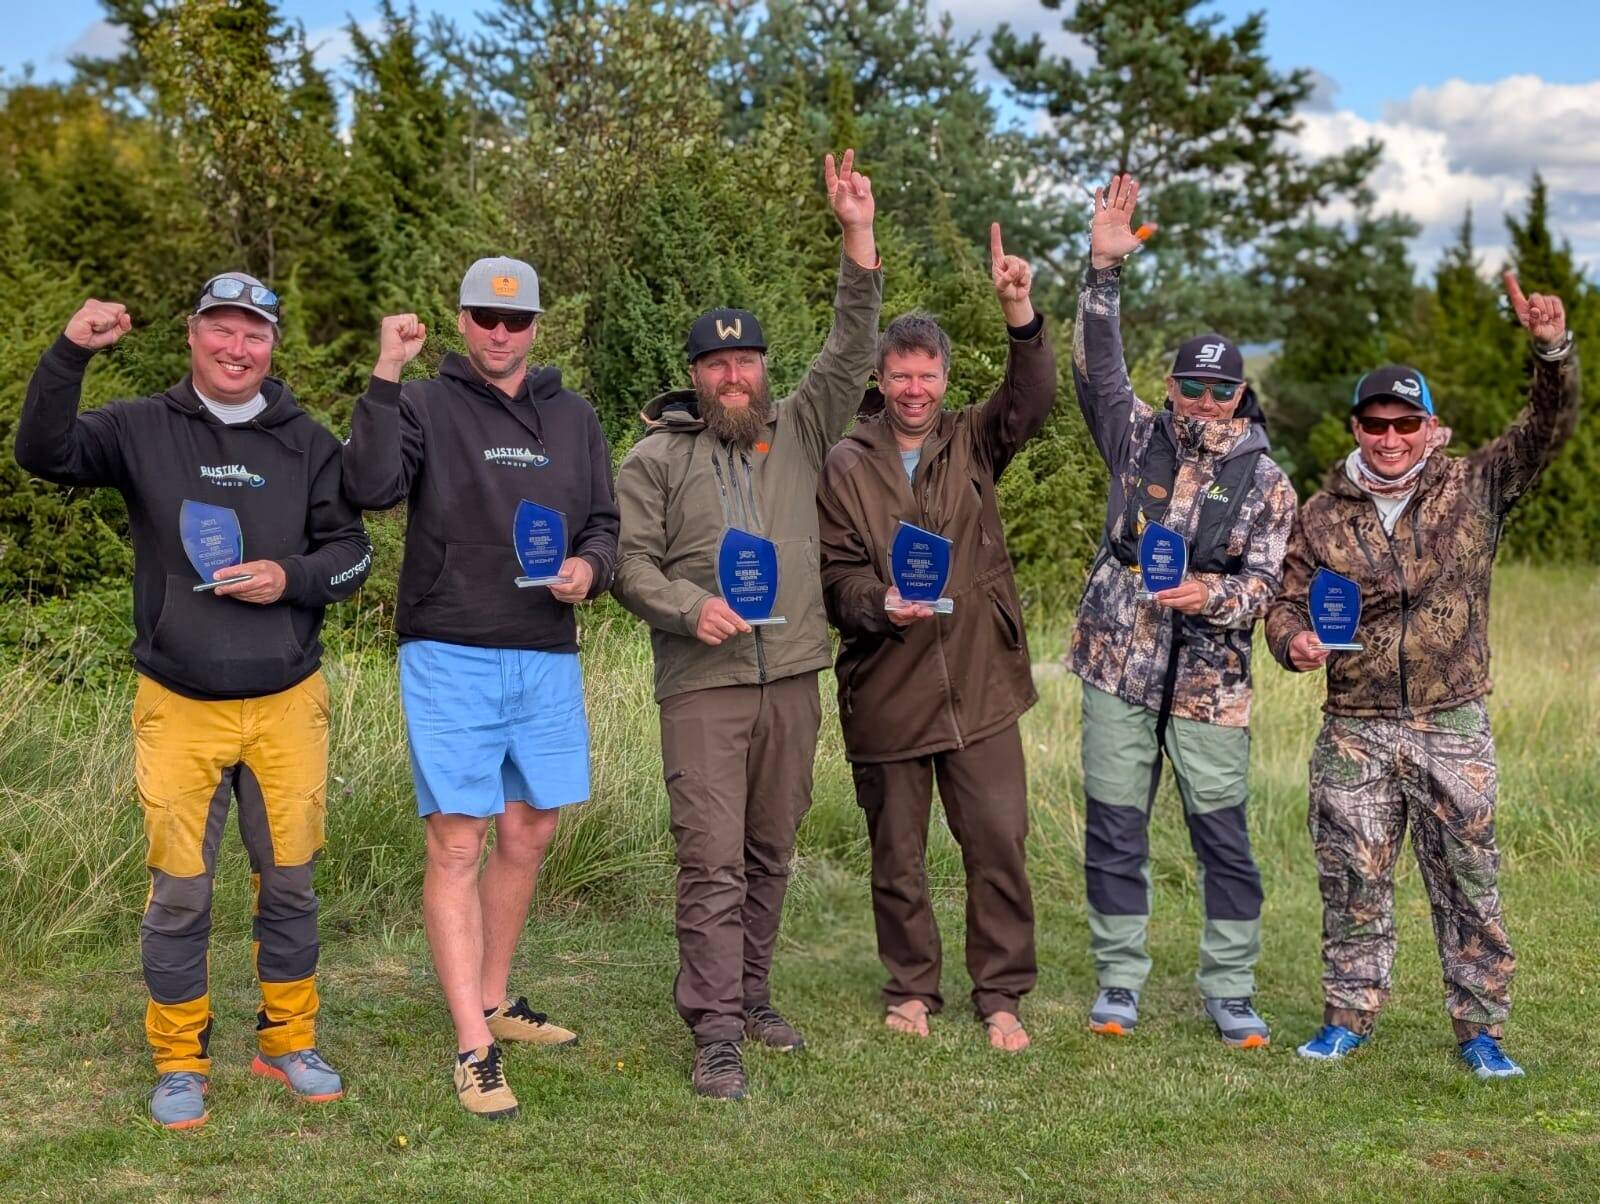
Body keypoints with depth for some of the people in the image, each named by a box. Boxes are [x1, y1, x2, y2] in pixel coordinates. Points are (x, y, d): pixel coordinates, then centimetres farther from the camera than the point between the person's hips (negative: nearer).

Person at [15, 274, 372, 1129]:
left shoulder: (306, 442, 4)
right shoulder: (142, 430, 0)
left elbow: (351, 551, 5)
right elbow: (44, 452, -14)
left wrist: (292, 578, -14)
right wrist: (69, 354, -25)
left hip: (288, 705, 2)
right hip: (179, 707, -1)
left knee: (289, 880, 10)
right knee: (179, 890, 3)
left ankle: (288, 1043, 27)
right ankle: (179, 1065, 18)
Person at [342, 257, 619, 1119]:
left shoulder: (573, 418, 13)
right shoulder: (425, 406, 0)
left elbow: (604, 522, 15)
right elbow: (370, 488, -17)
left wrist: (589, 565, -6)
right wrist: (385, 377, -23)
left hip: (547, 658, 5)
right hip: (450, 658, -5)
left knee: (528, 835, 14)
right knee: (456, 846, -5)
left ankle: (495, 1002, 32)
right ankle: (474, 1052, -2)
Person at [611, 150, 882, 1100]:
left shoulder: (801, 431, 11)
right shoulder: (658, 457, 4)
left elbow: (853, 353, 3)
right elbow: (631, 561, -1)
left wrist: (860, 244, -7)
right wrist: (691, 608, -18)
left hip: (793, 677, 4)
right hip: (704, 685, -4)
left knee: (771, 853, 13)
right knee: (713, 861, -7)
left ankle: (750, 995, 27)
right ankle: (717, 1034, -4)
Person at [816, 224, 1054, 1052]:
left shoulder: (973, 444, 8)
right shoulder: (845, 465, 3)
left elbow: (1031, 403, -11)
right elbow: (835, 576, -1)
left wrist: (1019, 315, -27)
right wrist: (880, 604, -23)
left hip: (979, 684, 1)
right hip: (885, 690, 0)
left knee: (998, 843, 0)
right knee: (897, 855, 9)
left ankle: (1001, 996, 15)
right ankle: (911, 990, 27)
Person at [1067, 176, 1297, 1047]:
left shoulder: (1266, 482, 1)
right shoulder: (1137, 436, 6)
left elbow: (1265, 580, -4)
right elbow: (1096, 365, -6)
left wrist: (1214, 594, -26)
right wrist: (1105, 267, -16)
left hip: (1209, 680, -1)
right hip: (1118, 666, 1)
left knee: (1224, 838, 2)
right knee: (1113, 831, 5)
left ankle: (1229, 992, 15)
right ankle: (1119, 982, 18)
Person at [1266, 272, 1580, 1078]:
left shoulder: (1473, 489, 0)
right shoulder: (1322, 515, 4)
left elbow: (1546, 431, -8)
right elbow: (1289, 600, 10)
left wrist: (1554, 350, -25)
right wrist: (1294, 639, -13)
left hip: (1453, 728, -1)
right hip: (1354, 732, 1)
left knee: (1468, 882, 5)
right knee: (1352, 882, 8)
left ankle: (1480, 1029, 16)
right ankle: (1349, 1017, 23)